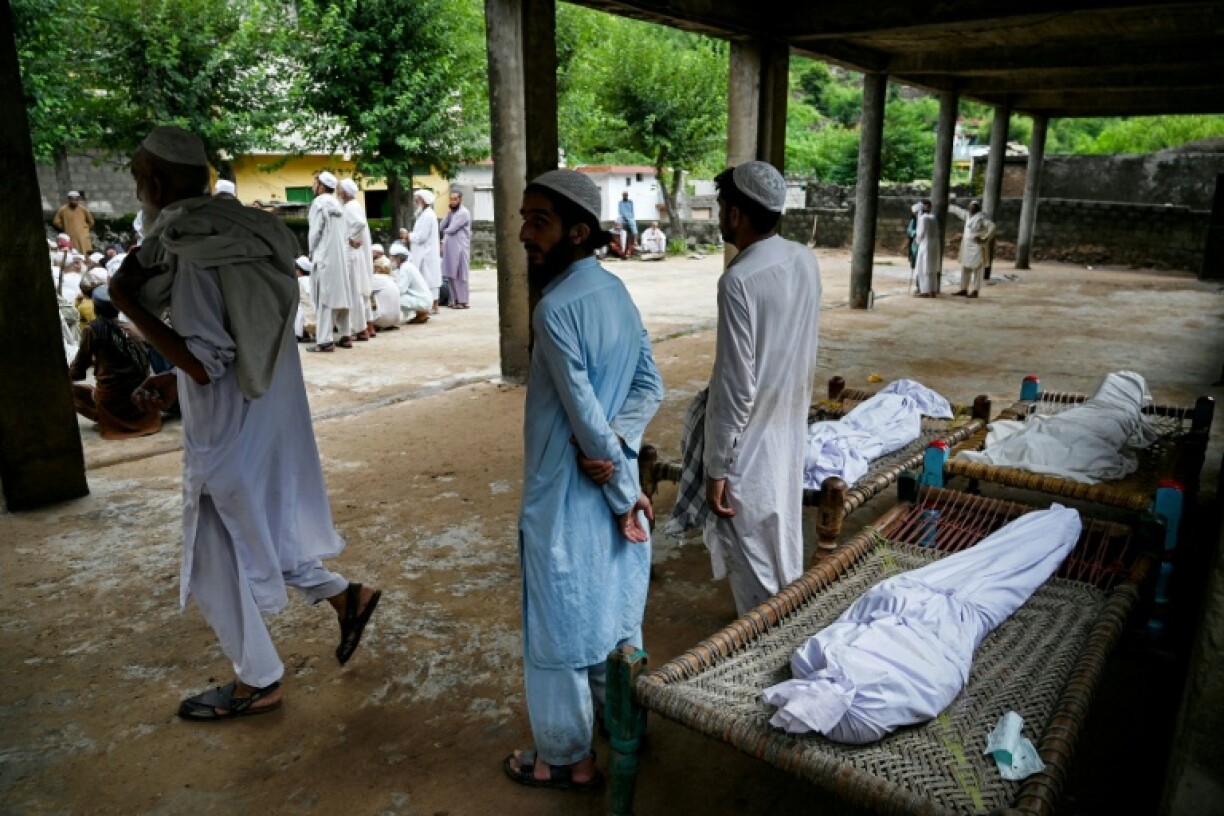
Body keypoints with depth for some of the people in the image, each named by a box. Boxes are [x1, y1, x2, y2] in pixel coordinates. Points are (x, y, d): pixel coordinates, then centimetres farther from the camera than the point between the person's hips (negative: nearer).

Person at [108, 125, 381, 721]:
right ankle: (347, 597, 32)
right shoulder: (240, 236, 6)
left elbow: (207, 365, -25)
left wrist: (130, 304, -21)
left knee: (218, 564, 10)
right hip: (268, 424, 8)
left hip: (228, 440, -8)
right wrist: (174, 381, 14)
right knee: (261, 535, 26)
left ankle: (258, 683, 27)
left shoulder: (191, 257, -22)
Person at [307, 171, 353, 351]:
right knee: (341, 295, 10)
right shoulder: (337, 204, 13)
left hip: (324, 256, -7)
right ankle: (346, 336, 13)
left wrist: (311, 252, 2)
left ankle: (325, 340, -10)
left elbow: (315, 231, -12)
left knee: (324, 297, -7)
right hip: (341, 256, 7)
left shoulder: (319, 203, -9)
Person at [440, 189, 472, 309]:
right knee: (451, 275, 8)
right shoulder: (451, 212, 17)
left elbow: (451, 229, -16)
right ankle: (455, 299, 15)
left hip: (460, 249, -8)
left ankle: (463, 301, 0)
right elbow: (441, 227, 10)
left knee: (460, 275, -4)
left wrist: (445, 230, 4)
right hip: (450, 248, 8)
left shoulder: (463, 213, -10)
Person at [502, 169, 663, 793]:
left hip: (569, 492, -8)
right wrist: (617, 446, -13)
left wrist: (623, 495, -12)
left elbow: (586, 417, -22)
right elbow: (651, 385, 2)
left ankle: (566, 758, 28)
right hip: (615, 481, 8)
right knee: (615, 609, 23)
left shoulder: (556, 309, -24)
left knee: (560, 626, 10)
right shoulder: (616, 290, 3)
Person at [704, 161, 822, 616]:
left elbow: (736, 386, -24)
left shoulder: (739, 280, -24)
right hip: (792, 429, 9)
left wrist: (717, 468, -17)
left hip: (751, 442, -9)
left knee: (752, 557, 7)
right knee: (785, 541, 23)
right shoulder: (805, 260, 0)